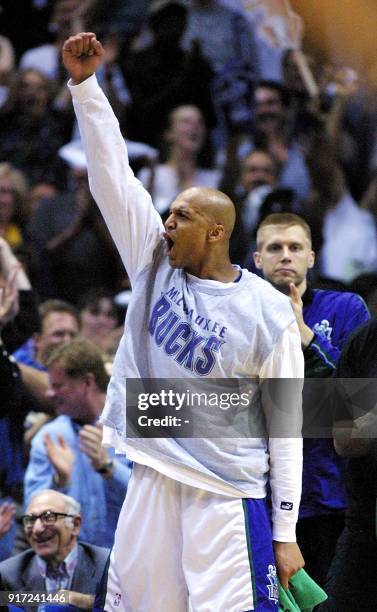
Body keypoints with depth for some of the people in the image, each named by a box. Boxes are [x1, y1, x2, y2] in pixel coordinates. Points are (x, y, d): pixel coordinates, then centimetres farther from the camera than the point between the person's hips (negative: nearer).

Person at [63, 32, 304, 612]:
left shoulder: (268, 313, -6)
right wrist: (84, 84, -9)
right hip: (151, 481, 5)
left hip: (228, 495, -5)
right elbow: (112, 174, 1)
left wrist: (286, 533, -6)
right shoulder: (155, 264, 6)